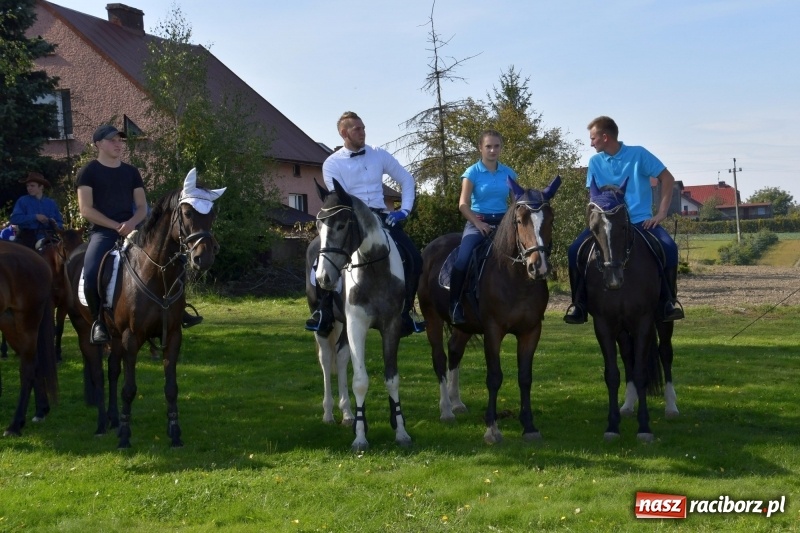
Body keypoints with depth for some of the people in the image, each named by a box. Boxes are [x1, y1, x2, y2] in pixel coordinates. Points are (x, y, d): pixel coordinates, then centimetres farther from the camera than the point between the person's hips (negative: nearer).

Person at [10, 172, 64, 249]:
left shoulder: (51, 203, 12)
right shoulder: (22, 201, 3)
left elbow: (60, 223, 15)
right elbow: (14, 219, -10)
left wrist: (56, 225, -10)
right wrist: (35, 217, -17)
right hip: (28, 239, -3)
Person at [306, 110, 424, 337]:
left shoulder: (379, 155, 8)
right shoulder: (332, 164, -1)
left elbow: (407, 180, 15)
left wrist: (404, 210, 2)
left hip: (381, 216, 3)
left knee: (414, 258, -13)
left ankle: (405, 313, 1)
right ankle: (324, 310, -15)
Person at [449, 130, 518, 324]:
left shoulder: (509, 174, 9)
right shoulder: (472, 172, -1)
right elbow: (463, 204, -7)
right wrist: (479, 223, -19)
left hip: (503, 222, 3)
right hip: (478, 222, -3)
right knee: (462, 260, -27)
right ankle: (455, 304, -15)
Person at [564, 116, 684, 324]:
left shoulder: (638, 154, -4)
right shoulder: (595, 162, 6)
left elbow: (667, 179, -2)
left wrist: (661, 213, -8)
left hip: (640, 220, -3)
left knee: (669, 248, -30)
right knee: (575, 250, -20)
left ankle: (668, 301, -15)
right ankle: (579, 305, -10)